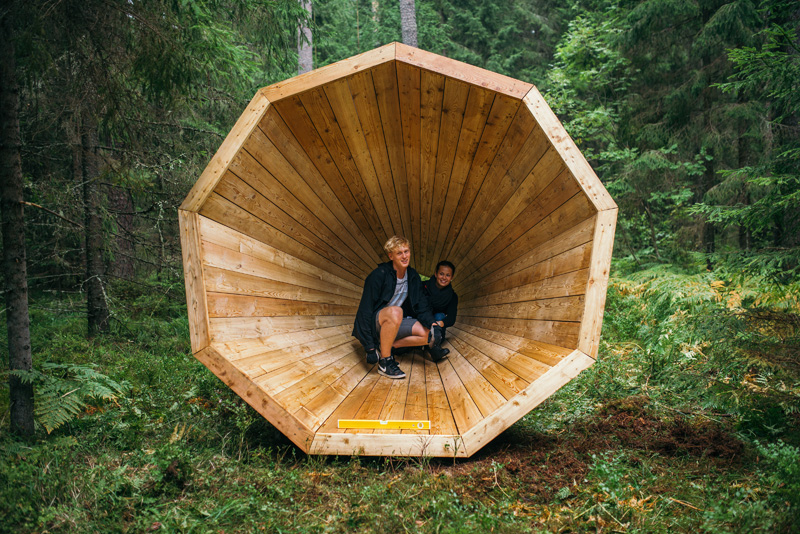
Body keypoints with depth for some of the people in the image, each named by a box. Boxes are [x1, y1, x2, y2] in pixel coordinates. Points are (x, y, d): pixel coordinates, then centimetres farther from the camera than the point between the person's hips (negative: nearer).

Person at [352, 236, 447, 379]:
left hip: (394, 324, 7)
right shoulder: (379, 275, -18)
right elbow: (365, 310, -20)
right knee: (395, 311, -38)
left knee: (429, 334, -13)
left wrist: (432, 324, -22)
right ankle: (384, 362, -26)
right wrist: (369, 346, -25)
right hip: (374, 324, -7)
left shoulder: (413, 277, 2)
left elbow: (422, 306, 1)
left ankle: (387, 347, -2)